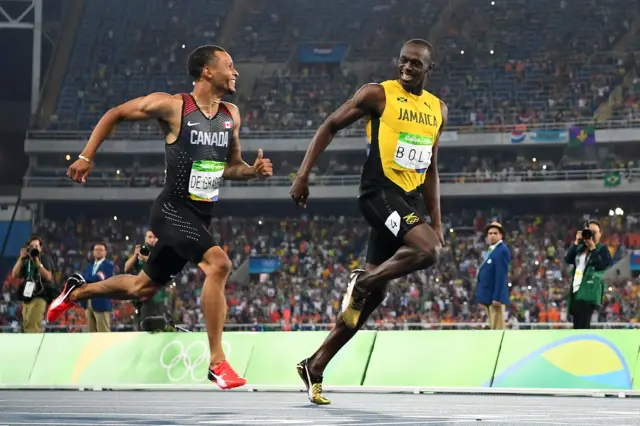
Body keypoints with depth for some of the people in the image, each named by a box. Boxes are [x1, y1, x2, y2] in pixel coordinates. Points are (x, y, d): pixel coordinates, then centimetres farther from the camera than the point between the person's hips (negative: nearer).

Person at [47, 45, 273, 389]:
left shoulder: (231, 115, 6)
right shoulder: (171, 106, -12)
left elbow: (231, 166, 18)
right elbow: (114, 115, 0)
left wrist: (254, 171, -4)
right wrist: (86, 157, -3)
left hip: (200, 216, 7)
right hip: (173, 210, -7)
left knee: (143, 287, 19)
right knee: (218, 263, -28)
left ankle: (77, 291, 45)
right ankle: (217, 362, -23)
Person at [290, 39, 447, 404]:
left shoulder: (438, 110, 15)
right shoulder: (378, 94, -4)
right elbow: (330, 127, 1)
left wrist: (437, 221, 17)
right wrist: (304, 174, -8)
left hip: (411, 199, 7)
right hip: (380, 192, -7)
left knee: (375, 291, 6)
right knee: (427, 251, -30)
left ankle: (315, 366, 13)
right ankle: (362, 281, -5)